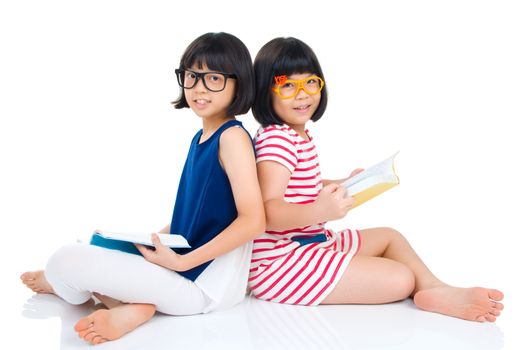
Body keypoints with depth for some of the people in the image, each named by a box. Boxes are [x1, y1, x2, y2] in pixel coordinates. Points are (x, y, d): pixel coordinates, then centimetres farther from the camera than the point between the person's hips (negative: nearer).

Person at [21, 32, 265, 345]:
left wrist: (181, 262, -21)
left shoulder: (233, 137, -15)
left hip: (208, 285, -10)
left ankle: (60, 283, 21)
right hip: (182, 264, 10)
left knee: (67, 261, -15)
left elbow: (253, 220, -22)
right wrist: (156, 238, 6)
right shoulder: (200, 138, 11)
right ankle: (133, 307, -9)